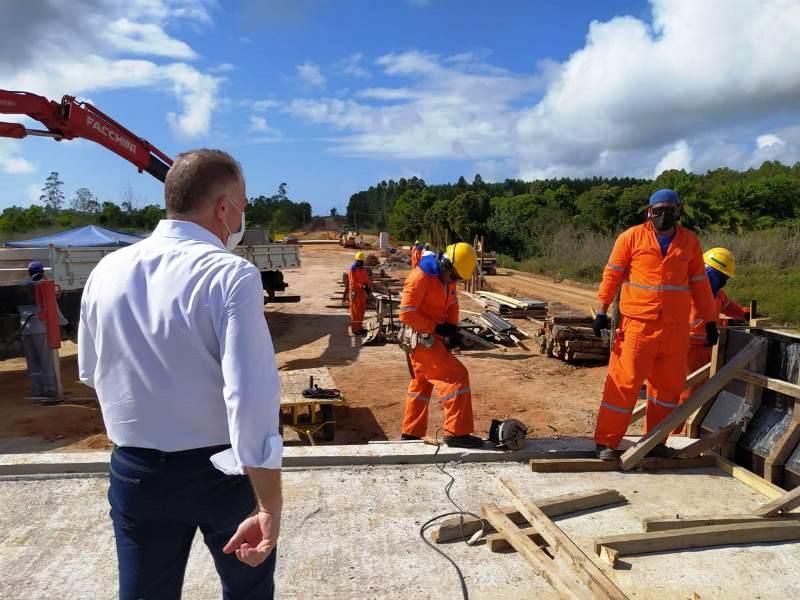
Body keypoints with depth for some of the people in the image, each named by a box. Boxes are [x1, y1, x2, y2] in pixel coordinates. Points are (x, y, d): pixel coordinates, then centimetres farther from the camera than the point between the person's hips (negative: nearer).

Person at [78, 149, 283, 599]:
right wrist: (270, 506, -26)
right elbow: (252, 397, -30)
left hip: (135, 471, 4)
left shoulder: (107, 271, -3)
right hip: (222, 470, -4)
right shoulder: (230, 274, -21)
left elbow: (92, 373, 10)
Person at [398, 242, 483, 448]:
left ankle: (411, 434, 29)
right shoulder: (420, 278, -22)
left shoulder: (446, 278, 6)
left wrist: (452, 327, 1)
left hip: (432, 338, 10)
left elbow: (452, 302, 18)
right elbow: (406, 314, -24)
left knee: (421, 385, 17)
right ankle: (456, 433, -7)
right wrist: (436, 328, -22)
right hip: (421, 339, -10)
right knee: (457, 376, -12)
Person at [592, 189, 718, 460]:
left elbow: (700, 284, 14)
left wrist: (710, 321, 15)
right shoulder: (631, 237, -1)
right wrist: (602, 311, -5)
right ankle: (606, 442, 6)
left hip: (676, 328, 4)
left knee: (669, 385, 11)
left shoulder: (690, 242, 8)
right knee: (624, 382, -4)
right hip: (637, 324, -4)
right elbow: (612, 275, 0)